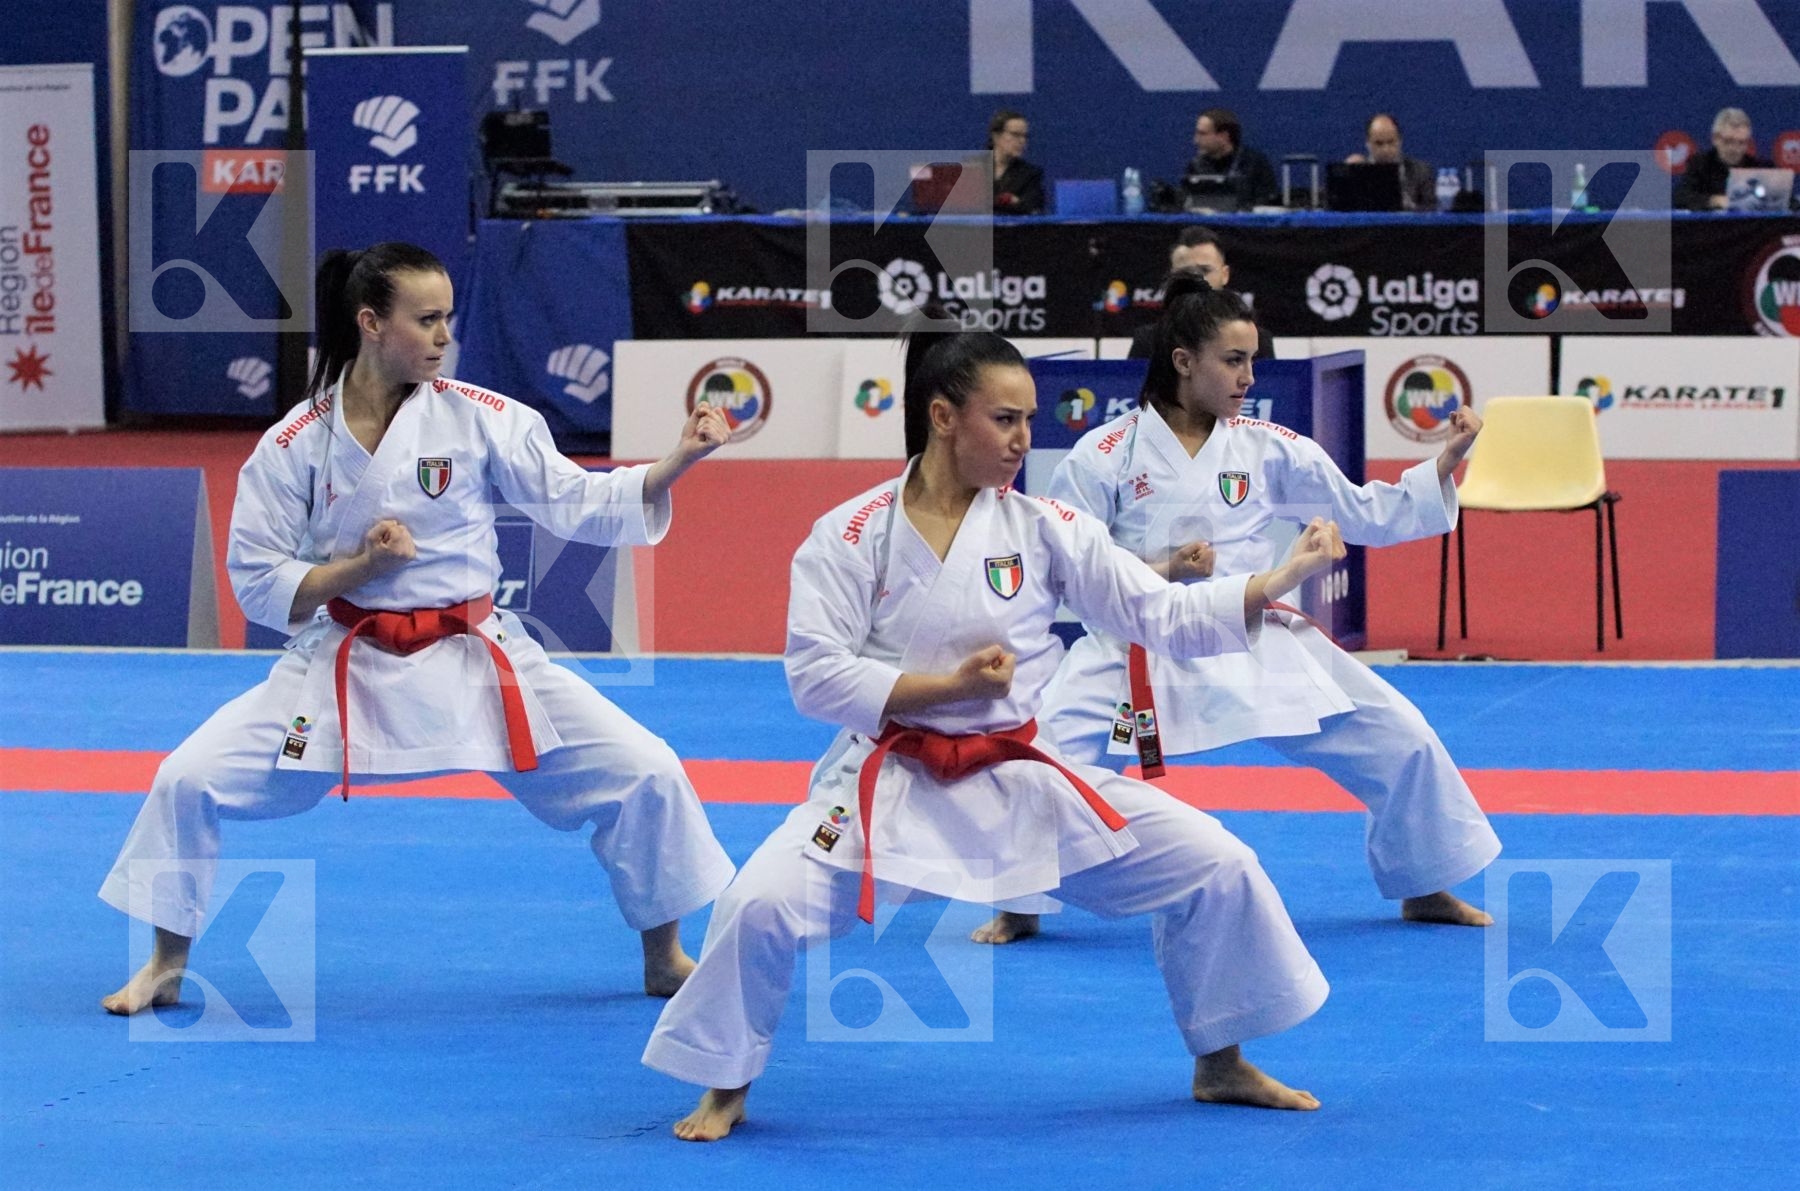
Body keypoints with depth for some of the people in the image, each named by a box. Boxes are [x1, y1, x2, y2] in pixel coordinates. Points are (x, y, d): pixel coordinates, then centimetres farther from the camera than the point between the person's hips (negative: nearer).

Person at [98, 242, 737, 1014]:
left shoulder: (478, 417, -7)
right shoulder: (297, 444, -9)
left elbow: (575, 504, -5)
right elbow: (257, 582, -4)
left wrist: (680, 461, -19)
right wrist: (359, 565, -20)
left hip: (473, 658, 1)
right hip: (343, 664, -1)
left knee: (643, 773, -7)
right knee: (190, 779, -12)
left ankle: (665, 960, 14)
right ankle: (166, 966, 11)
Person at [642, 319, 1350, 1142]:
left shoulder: (1045, 530, -2)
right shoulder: (852, 536, -9)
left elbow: (1164, 615, -2)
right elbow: (815, 675, -12)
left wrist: (1286, 578, -11)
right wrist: (948, 685, -20)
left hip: (1023, 781, 3)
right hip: (891, 786, -3)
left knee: (1215, 866, -4)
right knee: (762, 905, -24)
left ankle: (1221, 1065, 19)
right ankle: (725, 1088, 3)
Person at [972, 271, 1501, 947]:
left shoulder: (1268, 448, 0)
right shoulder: (1106, 455, -8)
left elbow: (1369, 515, 5)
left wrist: (1446, 460, -7)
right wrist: (1159, 572, -19)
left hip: (1258, 649, 3)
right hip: (1141, 655, -3)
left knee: (1402, 742, -1)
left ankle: (1426, 890, 22)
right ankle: (1018, 909, 6)